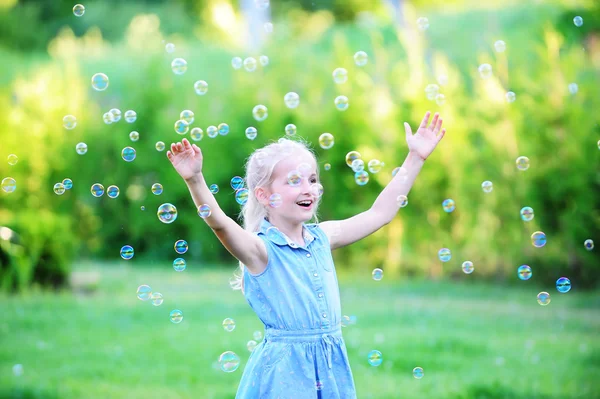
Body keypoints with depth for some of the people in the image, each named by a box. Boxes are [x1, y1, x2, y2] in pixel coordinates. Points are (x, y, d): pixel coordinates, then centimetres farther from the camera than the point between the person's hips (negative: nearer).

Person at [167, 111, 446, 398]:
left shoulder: (321, 237, 8)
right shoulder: (261, 248, -10)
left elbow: (380, 213, 17)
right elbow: (219, 223, -29)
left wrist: (416, 158, 17)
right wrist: (195, 179, -46)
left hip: (332, 367, 6)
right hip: (285, 371, -6)